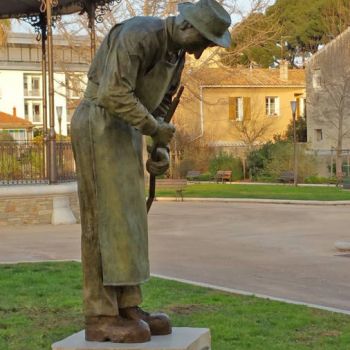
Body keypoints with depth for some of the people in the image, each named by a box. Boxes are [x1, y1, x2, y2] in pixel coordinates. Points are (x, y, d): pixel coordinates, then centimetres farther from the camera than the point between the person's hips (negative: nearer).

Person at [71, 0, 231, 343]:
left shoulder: (176, 52, 10)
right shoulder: (139, 34, -20)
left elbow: (156, 107, 18)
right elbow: (113, 93, -28)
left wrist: (161, 149, 3)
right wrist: (154, 129, -17)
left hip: (123, 130, 9)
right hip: (98, 125, -9)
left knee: (127, 220, 6)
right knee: (106, 218, -10)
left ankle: (127, 308, 9)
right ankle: (101, 318, -7)